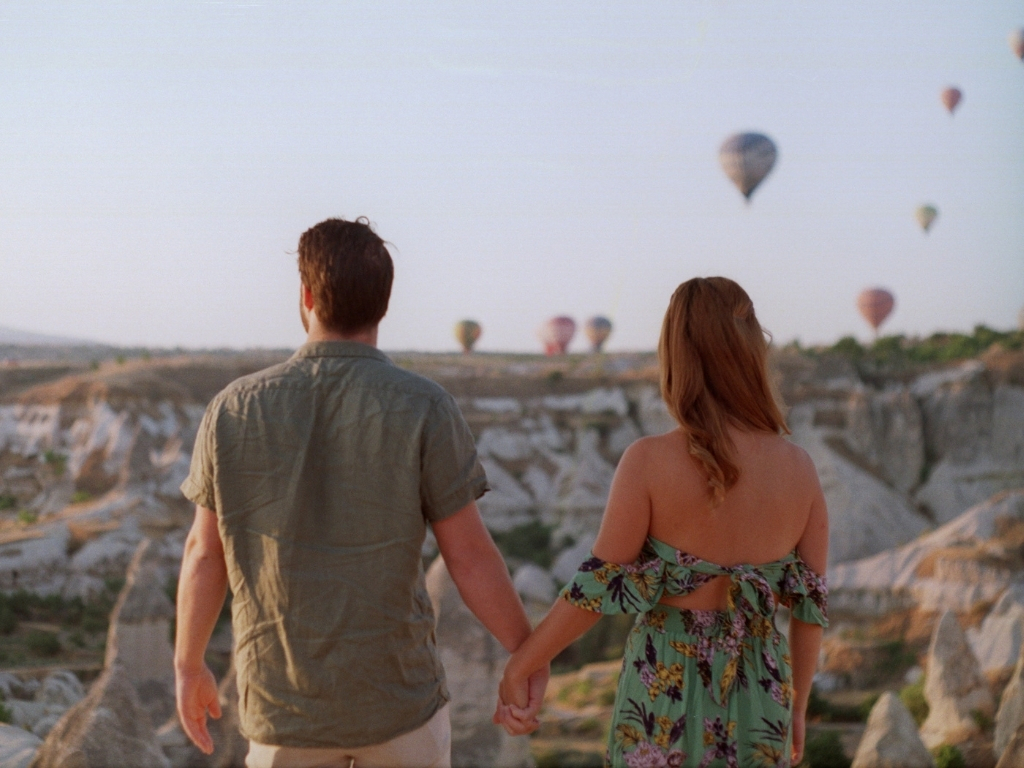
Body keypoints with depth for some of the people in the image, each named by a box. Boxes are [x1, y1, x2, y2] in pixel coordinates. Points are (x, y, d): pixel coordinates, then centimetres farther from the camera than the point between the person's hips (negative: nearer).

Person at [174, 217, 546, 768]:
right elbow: (471, 557, -12)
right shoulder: (424, 409, -14)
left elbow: (204, 553, 0)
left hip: (284, 699, 2)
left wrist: (188, 665, 14)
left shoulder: (234, 410, -7)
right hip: (396, 694, -1)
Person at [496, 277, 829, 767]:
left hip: (665, 695, -3)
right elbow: (811, 602, 1)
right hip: (758, 696, 3)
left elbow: (599, 590, -13)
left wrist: (518, 666, 0)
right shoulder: (798, 468, -6)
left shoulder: (650, 462, -17)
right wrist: (797, 705, 15)